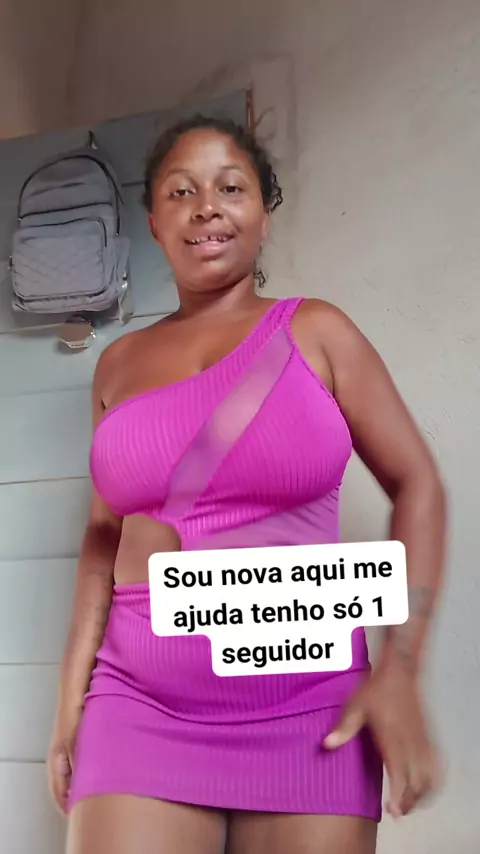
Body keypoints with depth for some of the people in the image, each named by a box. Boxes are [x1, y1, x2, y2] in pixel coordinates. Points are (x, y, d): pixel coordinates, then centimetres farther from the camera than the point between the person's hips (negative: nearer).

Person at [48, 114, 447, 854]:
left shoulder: (315, 332, -1)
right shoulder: (119, 363, 7)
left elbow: (417, 486, 0)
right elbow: (104, 534, 12)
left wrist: (400, 671, -8)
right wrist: (73, 693, 7)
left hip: (308, 708, -1)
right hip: (141, 706, 2)